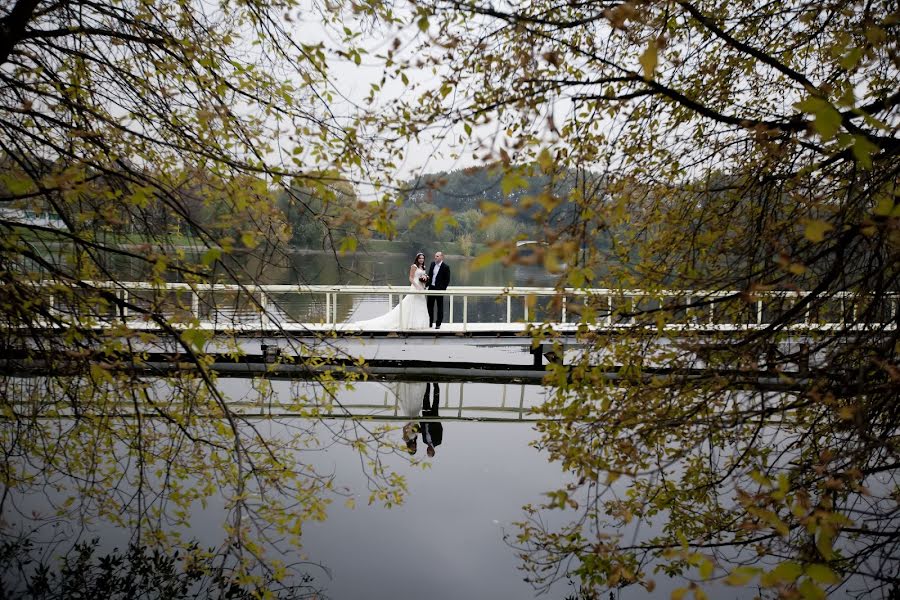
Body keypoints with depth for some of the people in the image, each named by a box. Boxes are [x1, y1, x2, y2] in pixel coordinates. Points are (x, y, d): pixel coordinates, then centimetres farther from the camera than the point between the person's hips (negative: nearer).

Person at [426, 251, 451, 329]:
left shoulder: (445, 267, -10)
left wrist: (443, 288, -14)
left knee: (439, 307, 4)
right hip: (431, 288, 6)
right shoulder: (432, 264, 7)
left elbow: (447, 280, -8)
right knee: (430, 306, 11)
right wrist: (427, 285, 6)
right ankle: (429, 323, 21)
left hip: (439, 289, -6)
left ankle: (438, 324, 10)